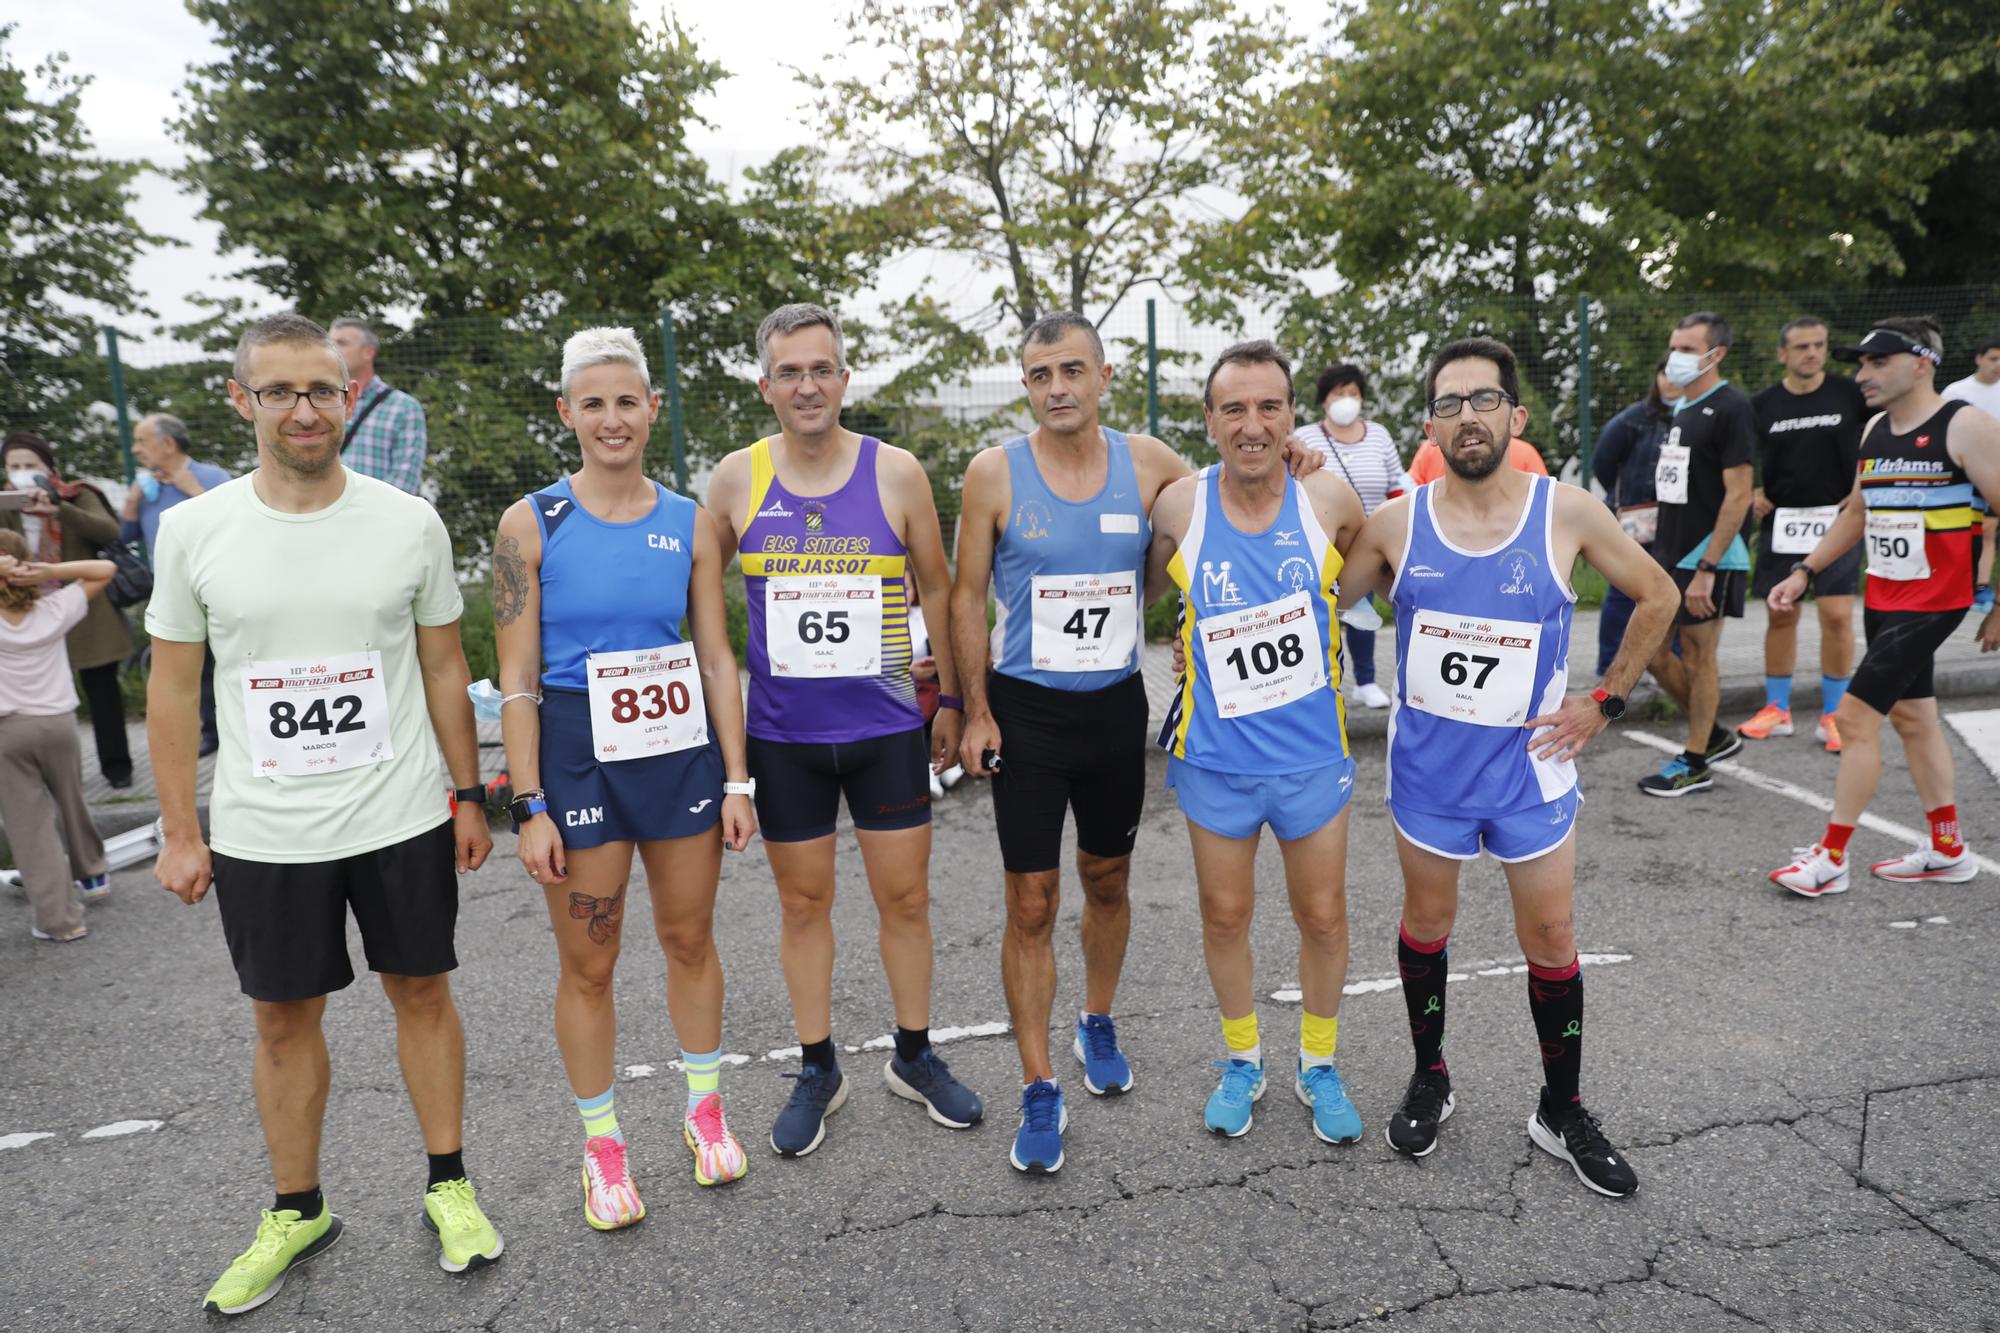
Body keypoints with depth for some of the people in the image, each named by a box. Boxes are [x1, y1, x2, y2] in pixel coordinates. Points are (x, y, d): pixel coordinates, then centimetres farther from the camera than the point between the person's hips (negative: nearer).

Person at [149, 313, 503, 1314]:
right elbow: (172, 687, 3)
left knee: (421, 992, 12)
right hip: (262, 834, 1)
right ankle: (297, 1212, 33)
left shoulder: (410, 523, -4)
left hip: (403, 819, 0)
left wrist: (468, 796, 4)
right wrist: (180, 834, 1)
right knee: (284, 1017, 13)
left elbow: (444, 668, 4)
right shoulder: (192, 530, -3)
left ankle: (448, 1184, 29)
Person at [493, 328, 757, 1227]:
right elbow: (517, 679, -6)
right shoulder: (532, 523, -5)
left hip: (682, 750, 2)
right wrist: (530, 805, -10)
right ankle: (601, 1145, 28)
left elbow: (717, 660, 5)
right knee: (587, 965, 8)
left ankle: (704, 1111, 35)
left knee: (690, 940, 15)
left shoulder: (689, 523, 2)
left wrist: (736, 780, 1)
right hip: (577, 757, -2)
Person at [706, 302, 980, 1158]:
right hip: (783, 734, 0)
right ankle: (817, 1070, 29)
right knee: (803, 902, 12)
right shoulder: (736, 480, -3)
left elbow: (936, 588, 7)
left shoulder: (897, 474, -3)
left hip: (888, 727, 0)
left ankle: (914, 1056, 30)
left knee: (905, 897, 9)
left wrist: (949, 697, 8)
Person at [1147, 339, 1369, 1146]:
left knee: (1323, 918, 12)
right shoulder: (1179, 509, -12)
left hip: (1312, 753, 0)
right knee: (1225, 916, 13)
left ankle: (1319, 1065, 36)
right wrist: (1200, 645, 1)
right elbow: (1145, 592, 6)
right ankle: (1242, 1060, 37)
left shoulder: (1329, 500, -11)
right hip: (1215, 754, 0)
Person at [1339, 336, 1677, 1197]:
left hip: (1530, 765, 0)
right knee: (1426, 921, 15)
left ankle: (1562, 1111, 29)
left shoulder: (1567, 513, -9)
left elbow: (1657, 596, 4)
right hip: (1427, 764, 1)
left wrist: (1607, 701, 1)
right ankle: (1429, 1079, 36)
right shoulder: (1397, 524, -7)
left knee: (1552, 939, 9)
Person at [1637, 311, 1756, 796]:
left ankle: (1695, 765, 13)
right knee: (1652, 651, 11)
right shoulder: (1681, 409, 14)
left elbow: (1738, 495, -17)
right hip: (1668, 555, 8)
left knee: (1698, 656, 1)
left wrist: (1706, 568, -21)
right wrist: (1660, 551, 16)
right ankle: (1714, 735, 28)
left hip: (1707, 557, -8)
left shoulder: (1731, 408, -11)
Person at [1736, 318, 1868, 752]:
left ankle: (1832, 715, 6)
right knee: (1780, 616, 7)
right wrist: (1754, 494, -4)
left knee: (1837, 617, -6)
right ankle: (1777, 710, 19)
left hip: (1836, 521, -2)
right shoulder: (1762, 404, 4)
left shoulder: (1850, 394, 0)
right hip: (1781, 521, 2)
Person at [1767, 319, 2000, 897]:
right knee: (1912, 716, 15)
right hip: (1881, 597, 8)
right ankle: (1948, 849, 28)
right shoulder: (1876, 428, 10)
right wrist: (1804, 573, 13)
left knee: (1856, 715, -9)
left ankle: (1831, 858, 2)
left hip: (1931, 603, -8)